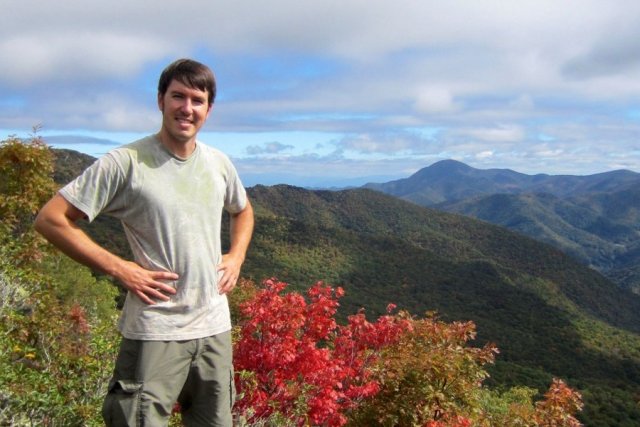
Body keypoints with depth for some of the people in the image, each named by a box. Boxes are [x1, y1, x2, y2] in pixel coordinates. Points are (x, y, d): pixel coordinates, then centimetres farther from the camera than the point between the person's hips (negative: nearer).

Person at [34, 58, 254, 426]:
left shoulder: (219, 164, 5)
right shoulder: (126, 163, -12)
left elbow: (242, 211, 25)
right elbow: (51, 219, -11)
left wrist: (236, 257, 8)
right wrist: (119, 269, -15)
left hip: (215, 326, 6)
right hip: (154, 332, -5)